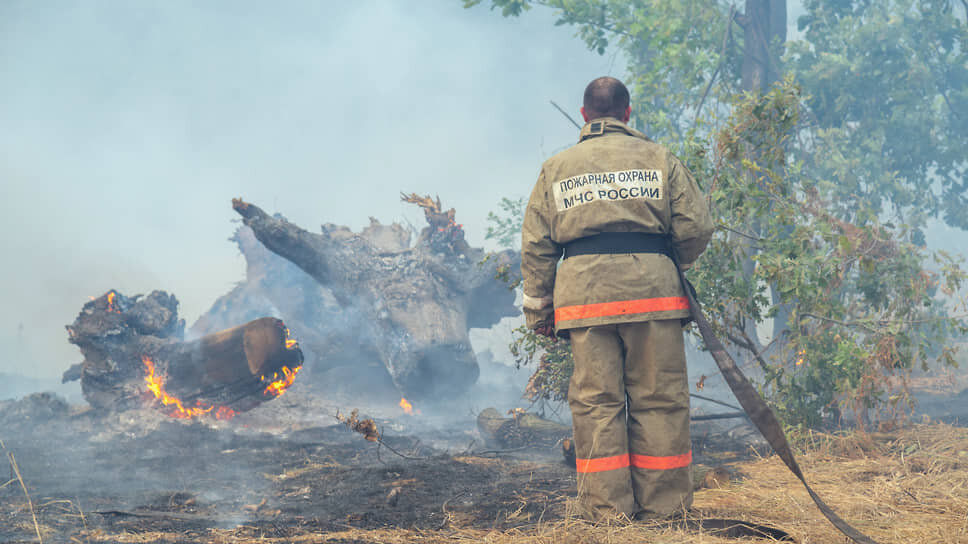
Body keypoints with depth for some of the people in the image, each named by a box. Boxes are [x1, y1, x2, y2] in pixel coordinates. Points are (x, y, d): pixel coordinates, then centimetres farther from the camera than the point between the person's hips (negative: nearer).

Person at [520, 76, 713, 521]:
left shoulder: (556, 168, 14)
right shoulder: (659, 159, 11)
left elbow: (536, 247, 12)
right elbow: (695, 228, 5)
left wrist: (538, 309, 16)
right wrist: (674, 265, 24)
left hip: (582, 291, 1)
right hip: (650, 285, -1)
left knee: (595, 400, 4)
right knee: (658, 397, 5)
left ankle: (606, 505, 4)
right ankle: (661, 503, 7)